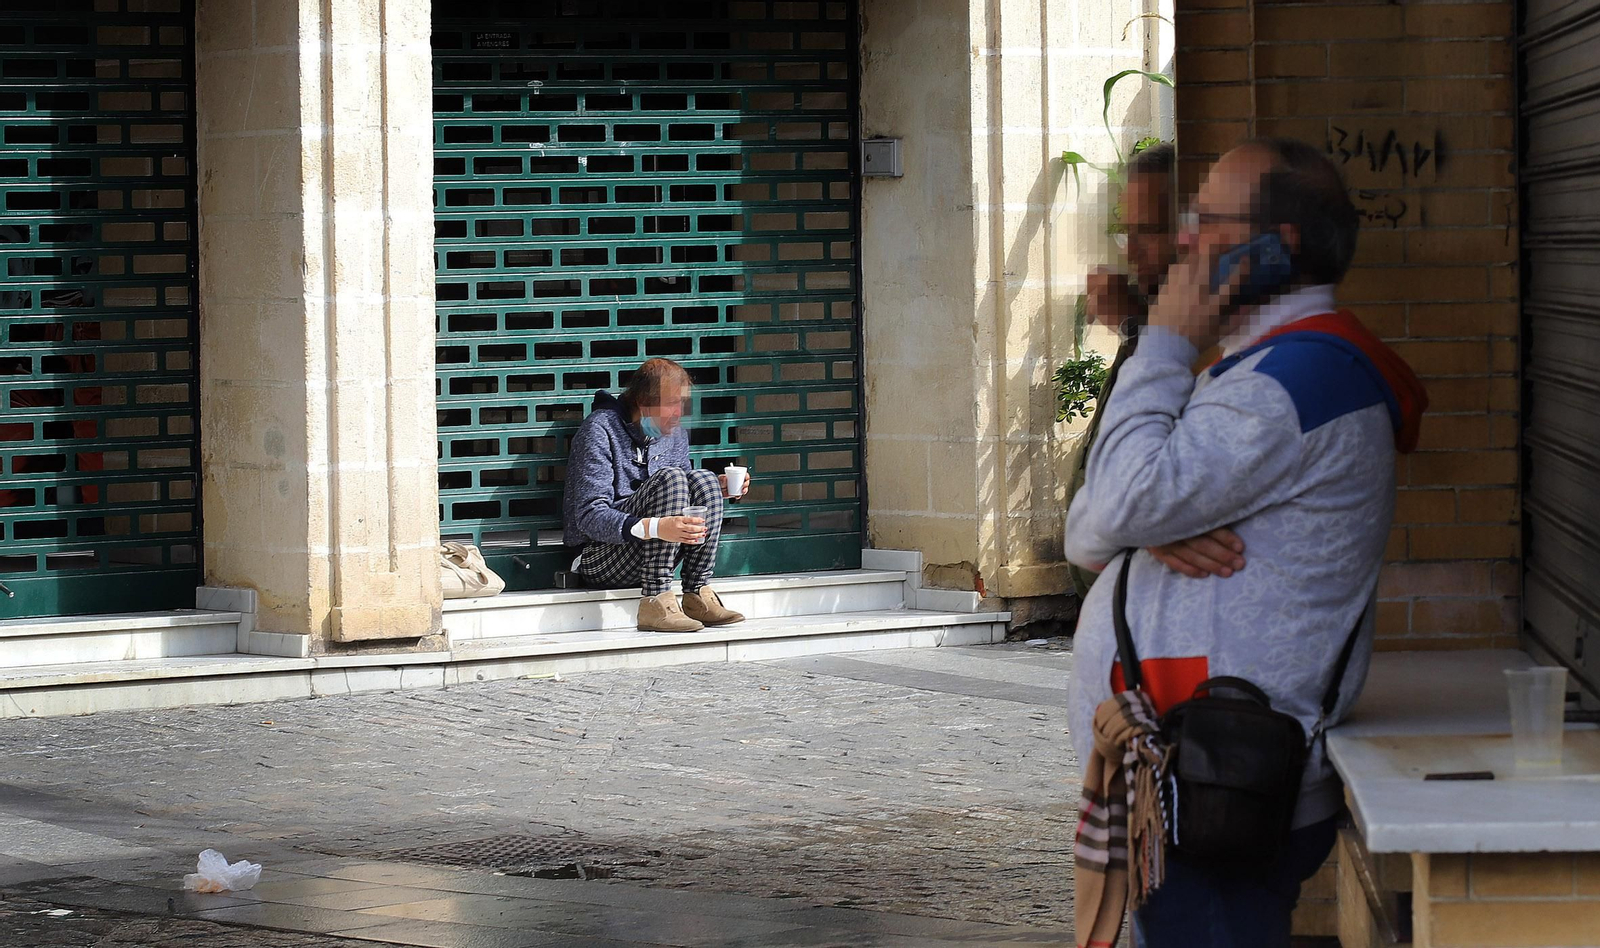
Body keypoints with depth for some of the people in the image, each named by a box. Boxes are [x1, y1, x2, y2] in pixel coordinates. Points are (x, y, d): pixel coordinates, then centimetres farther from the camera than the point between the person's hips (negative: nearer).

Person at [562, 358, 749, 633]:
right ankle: (655, 603, -31)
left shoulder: (675, 435, 10)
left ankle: (698, 595, -16)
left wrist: (715, 491, 0)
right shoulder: (601, 429, -13)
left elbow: (684, 499, 24)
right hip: (600, 555, -6)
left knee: (703, 479, -15)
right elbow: (589, 517, -22)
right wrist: (655, 527, -38)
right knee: (670, 478, -26)